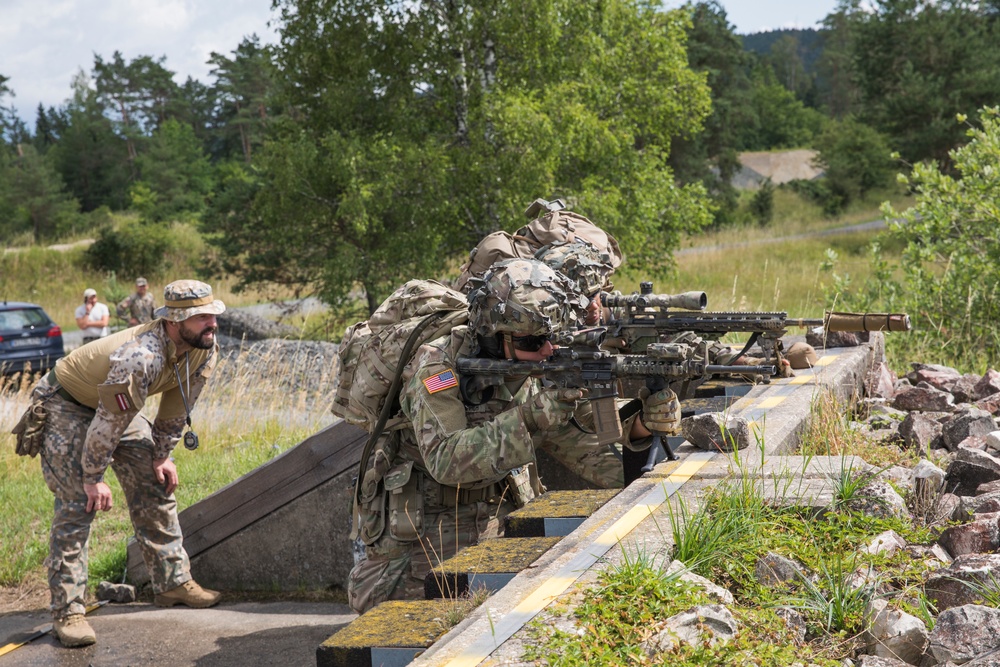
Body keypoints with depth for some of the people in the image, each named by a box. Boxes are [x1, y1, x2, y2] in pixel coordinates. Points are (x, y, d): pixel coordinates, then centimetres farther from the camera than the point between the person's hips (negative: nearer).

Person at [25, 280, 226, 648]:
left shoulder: (205, 352, -14)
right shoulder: (140, 357, -40)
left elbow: (175, 411, 2)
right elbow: (109, 423, -30)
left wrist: (161, 457, 5)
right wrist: (93, 478, -20)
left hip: (119, 406, 8)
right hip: (65, 404, -8)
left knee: (156, 485, 6)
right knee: (77, 504, -13)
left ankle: (173, 580, 17)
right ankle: (67, 610, -10)